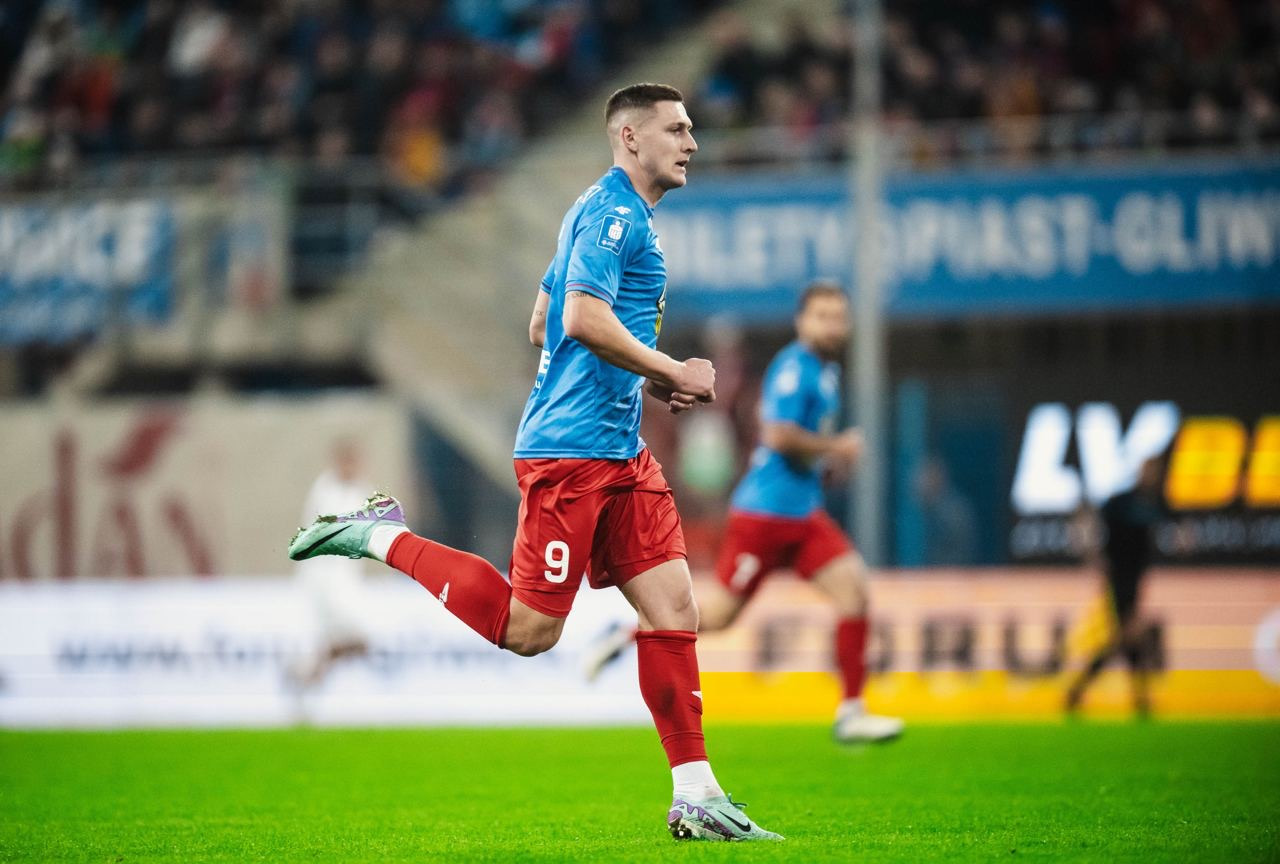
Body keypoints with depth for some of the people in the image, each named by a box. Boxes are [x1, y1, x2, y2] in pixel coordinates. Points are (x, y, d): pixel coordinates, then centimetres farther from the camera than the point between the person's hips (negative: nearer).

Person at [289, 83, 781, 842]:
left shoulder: (613, 214, 21)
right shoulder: (614, 212, -10)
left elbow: (542, 328, 26)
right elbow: (584, 319, -24)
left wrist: (644, 380, 19)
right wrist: (673, 373, -14)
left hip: (621, 451, 10)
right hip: (573, 447, -10)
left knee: (674, 607, 2)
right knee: (528, 630, -7)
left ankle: (695, 796, 2)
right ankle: (382, 537, 6)